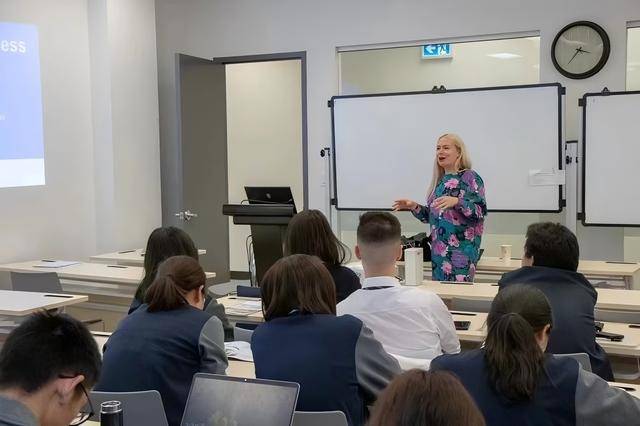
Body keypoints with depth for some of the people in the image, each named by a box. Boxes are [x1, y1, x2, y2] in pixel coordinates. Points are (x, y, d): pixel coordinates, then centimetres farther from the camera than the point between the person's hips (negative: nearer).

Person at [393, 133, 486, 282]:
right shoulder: (440, 180, 14)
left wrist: (457, 202, -29)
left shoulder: (470, 177, -5)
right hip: (438, 249, 7)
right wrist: (414, 207, 5)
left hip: (461, 248, -7)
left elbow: (480, 211, -15)